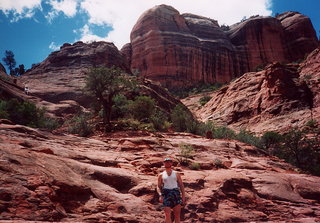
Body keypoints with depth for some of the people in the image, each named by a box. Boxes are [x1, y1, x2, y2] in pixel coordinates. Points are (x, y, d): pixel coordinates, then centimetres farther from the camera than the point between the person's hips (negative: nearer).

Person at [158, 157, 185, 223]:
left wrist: (183, 195, 2)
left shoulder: (176, 174, 13)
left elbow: (181, 185, 10)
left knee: (177, 214, 2)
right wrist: (160, 196, -7)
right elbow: (159, 186, 9)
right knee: (167, 215, -7)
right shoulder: (161, 175, 12)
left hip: (176, 194, 1)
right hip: (166, 194, -1)